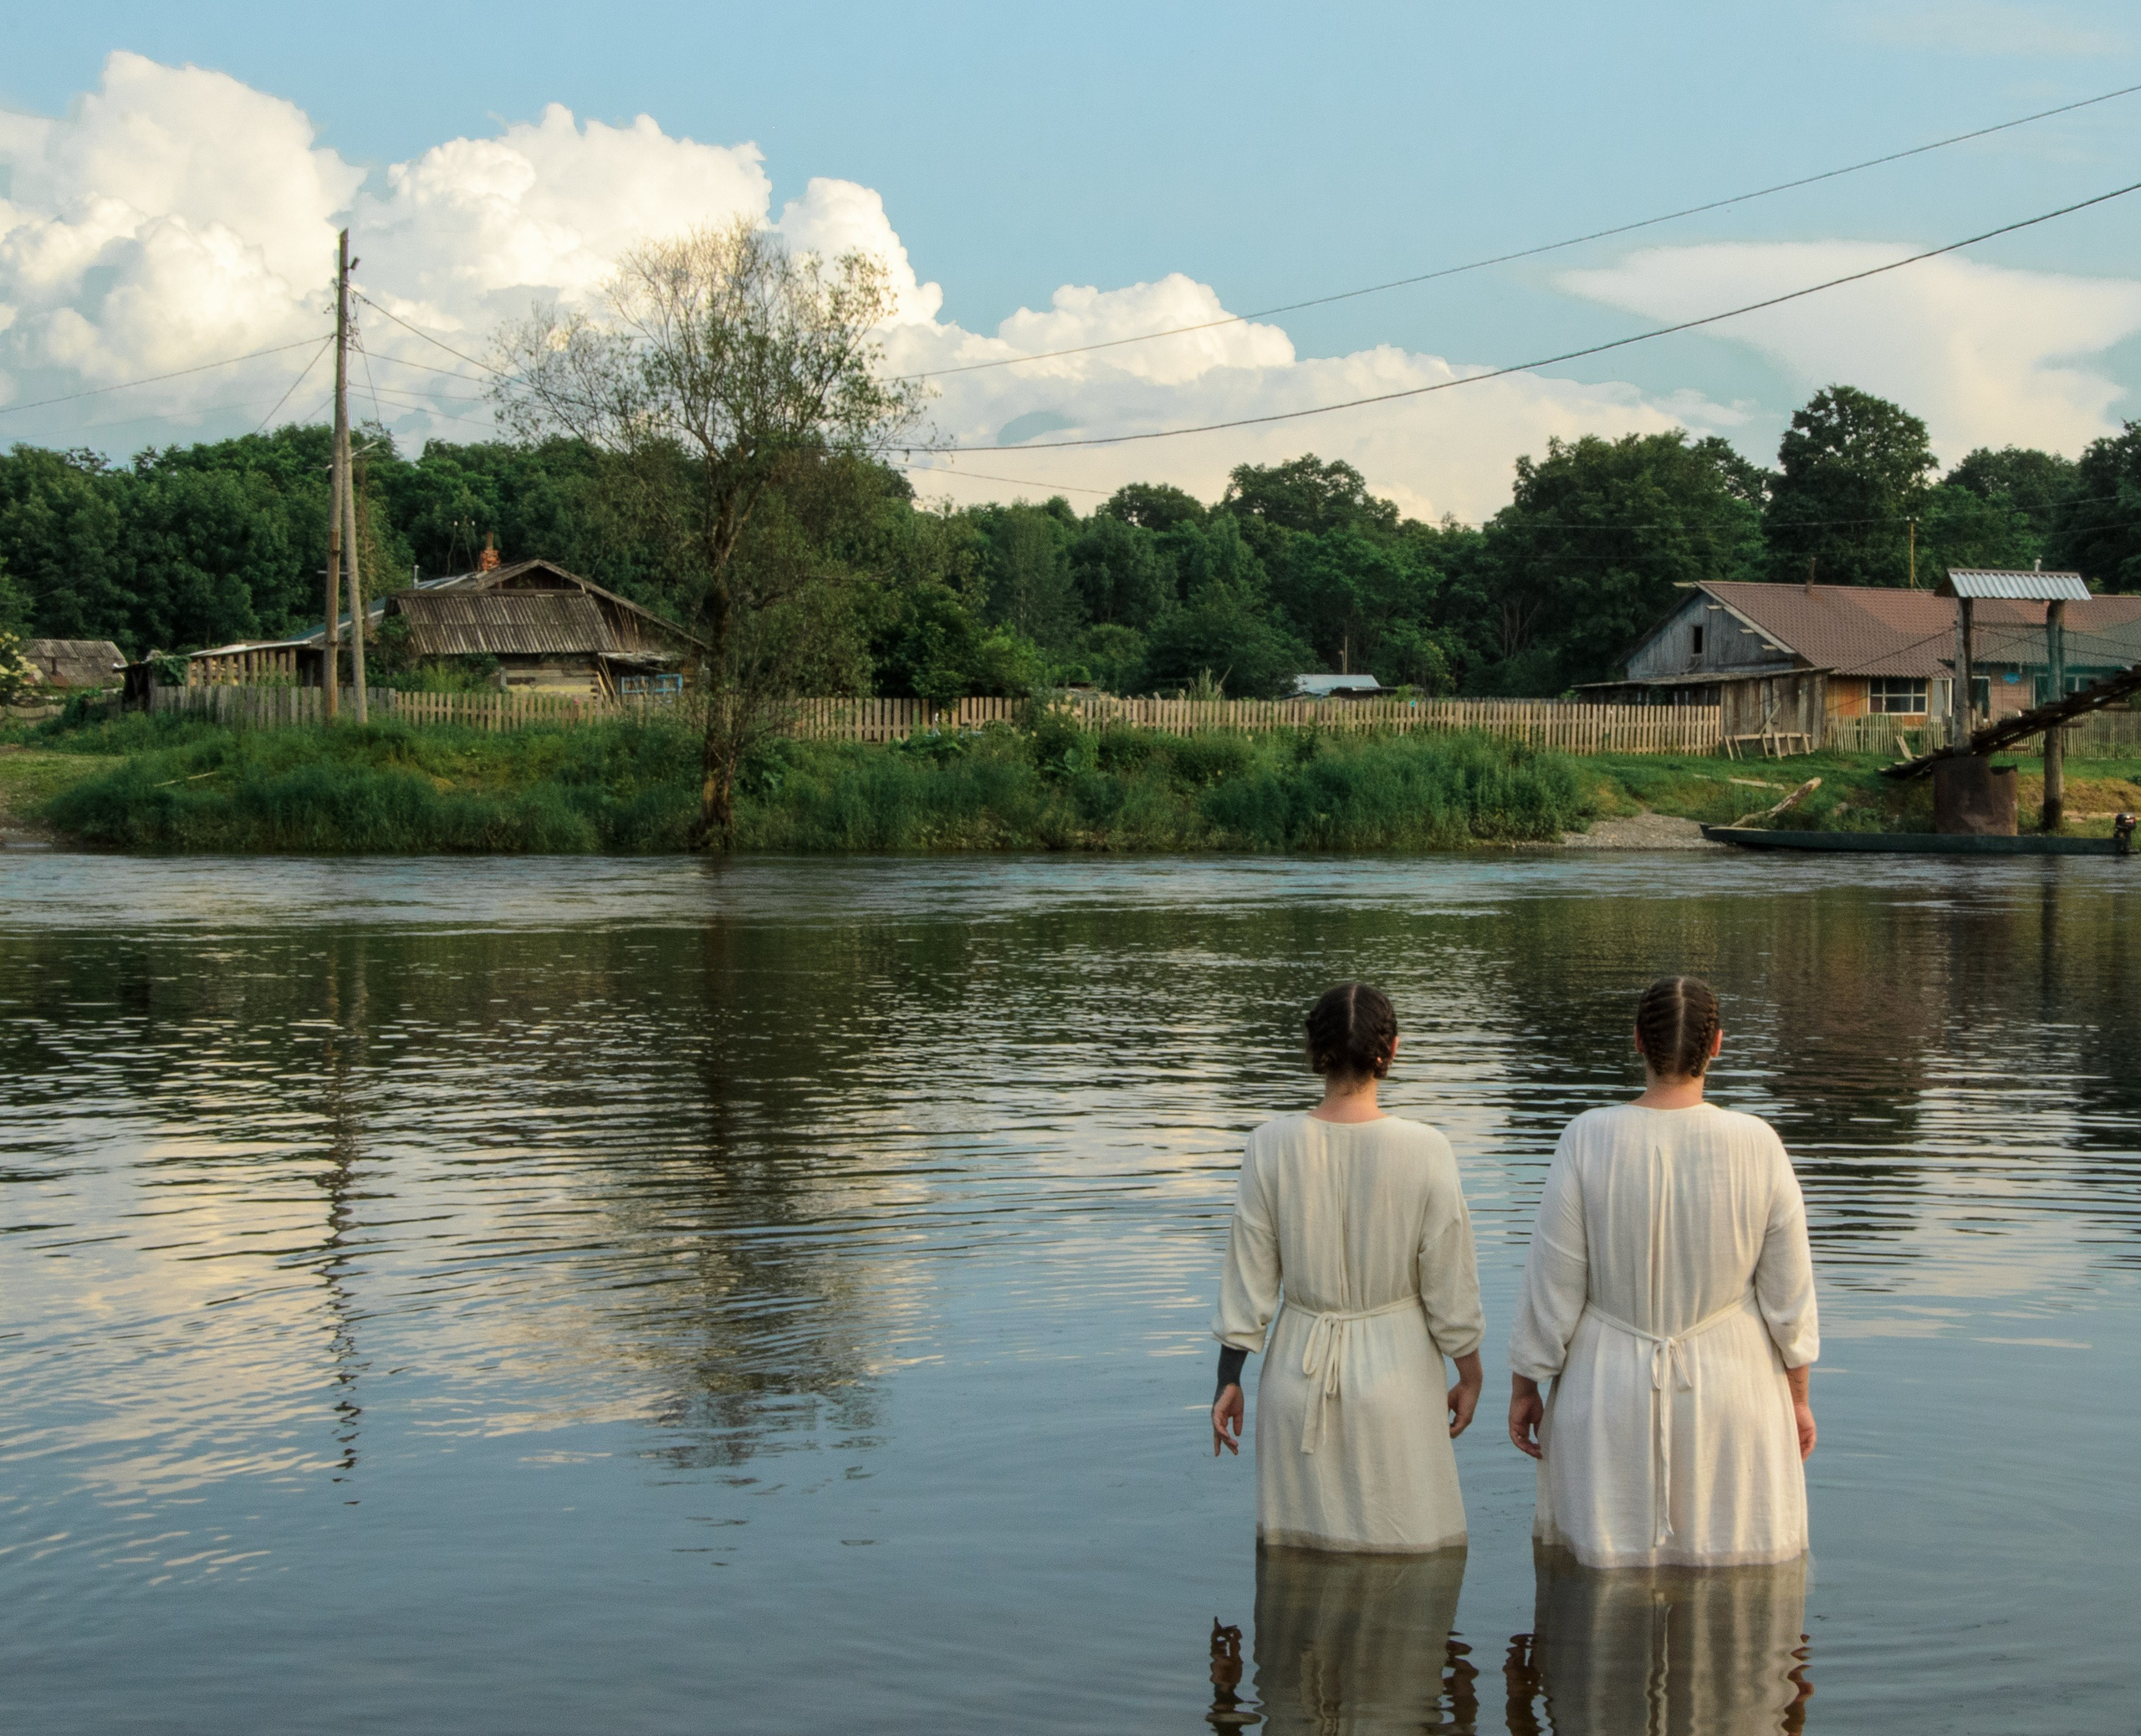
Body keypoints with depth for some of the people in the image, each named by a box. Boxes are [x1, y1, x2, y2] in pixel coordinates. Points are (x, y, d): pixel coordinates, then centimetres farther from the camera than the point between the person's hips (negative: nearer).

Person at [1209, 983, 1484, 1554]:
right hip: (1395, 1374, -2)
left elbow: (1249, 1279, -4)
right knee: (1398, 1544, 9)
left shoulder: (1272, 1146, -10)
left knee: (1301, 1548, 13)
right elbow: (1449, 1287, -7)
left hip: (1300, 1374, 2)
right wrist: (1470, 1378, 8)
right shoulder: (1424, 1150, -14)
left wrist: (1229, 1381, 6)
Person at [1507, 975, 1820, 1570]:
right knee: (1728, 1561, 13)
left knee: (1605, 1559, 11)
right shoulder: (1758, 1146, -12)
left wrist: (1523, 1387, 4)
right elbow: (1788, 1295, -4)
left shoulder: (1588, 1140, -14)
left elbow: (1552, 1285, -9)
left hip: (1609, 1388, 0)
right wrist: (1797, 1397, 10)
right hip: (1729, 1388, 0)